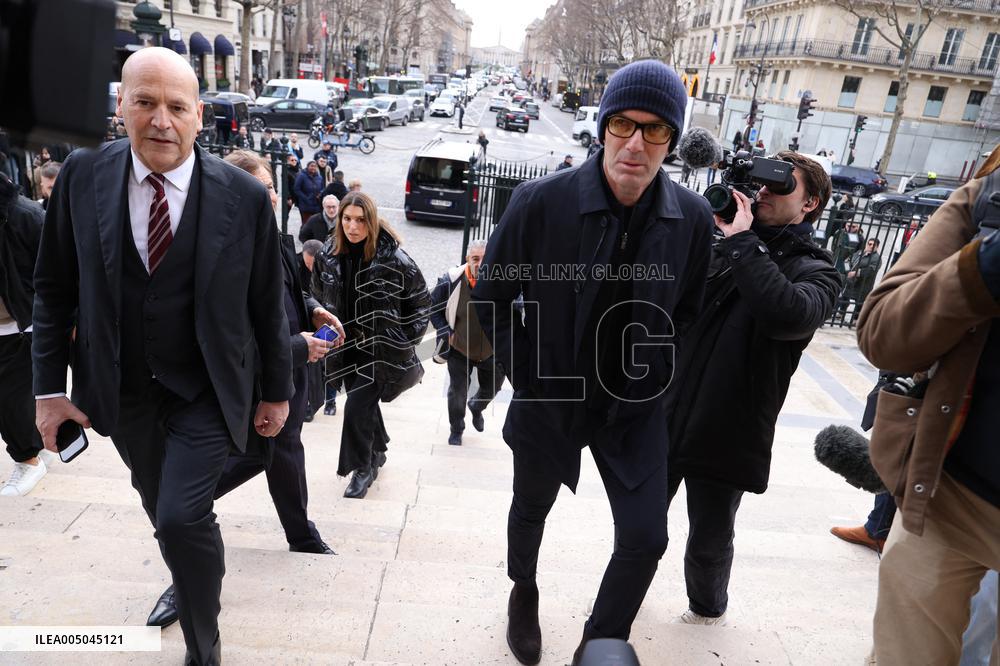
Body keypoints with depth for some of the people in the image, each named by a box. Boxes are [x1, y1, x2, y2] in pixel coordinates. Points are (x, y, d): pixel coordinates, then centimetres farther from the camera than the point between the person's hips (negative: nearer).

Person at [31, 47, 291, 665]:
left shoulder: (244, 195, -13)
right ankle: (192, 584, 53)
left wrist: (278, 391, 1)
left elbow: (268, 303, -5)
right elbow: (55, 287, 3)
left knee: (181, 517, -13)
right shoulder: (83, 175, -6)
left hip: (207, 392, -3)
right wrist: (50, 385, 2)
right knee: (166, 516, 21)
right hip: (123, 391, 4)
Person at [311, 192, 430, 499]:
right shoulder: (328, 255, -4)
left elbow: (420, 300, -6)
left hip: (383, 349, -5)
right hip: (347, 346, 5)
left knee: (357, 406, -11)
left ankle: (363, 467, 11)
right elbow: (320, 295, 15)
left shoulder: (393, 258, -18)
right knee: (365, 402, 16)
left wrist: (407, 338, -5)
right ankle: (377, 452, 41)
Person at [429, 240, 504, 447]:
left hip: (492, 350, 2)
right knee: (458, 392, 8)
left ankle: (476, 407, 56)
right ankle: (456, 429, 36)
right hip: (459, 349, -2)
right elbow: (433, 307, -4)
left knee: (493, 387, 21)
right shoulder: (450, 282, -22)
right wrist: (446, 332, -13)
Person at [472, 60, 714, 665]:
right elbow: (493, 296, -6)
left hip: (635, 408, 2)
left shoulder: (693, 218, -11)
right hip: (549, 398, -1)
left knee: (645, 539, 1)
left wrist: (653, 380, 1)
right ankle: (524, 592, 55)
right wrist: (525, 376, -5)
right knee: (531, 510, 21)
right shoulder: (541, 201, -19)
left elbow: (686, 311, 5)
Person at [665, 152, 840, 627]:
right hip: (668, 417, 4)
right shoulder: (723, 247, 8)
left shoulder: (816, 271, -6)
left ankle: (708, 609, 44)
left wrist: (743, 241, -22)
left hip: (726, 436, -4)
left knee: (709, 541, 15)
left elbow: (788, 315, -30)